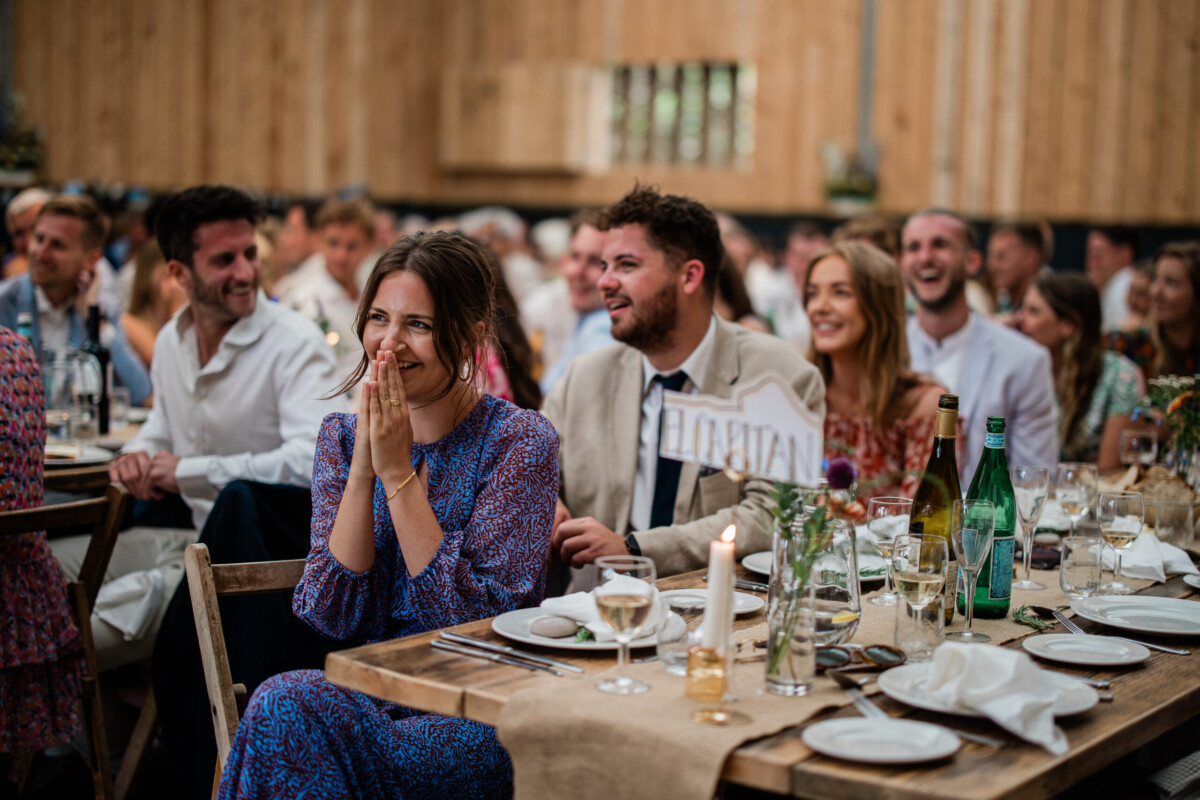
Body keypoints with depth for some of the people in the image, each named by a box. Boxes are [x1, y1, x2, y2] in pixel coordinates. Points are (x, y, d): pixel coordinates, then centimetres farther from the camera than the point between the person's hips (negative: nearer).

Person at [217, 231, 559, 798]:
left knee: (287, 706, -27)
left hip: (482, 716, -4)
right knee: (288, 699, -29)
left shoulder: (519, 441, -7)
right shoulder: (343, 436, 6)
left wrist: (398, 472, -17)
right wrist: (363, 468, -14)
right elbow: (332, 614, -3)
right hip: (371, 696, 4)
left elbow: (475, 616, -15)